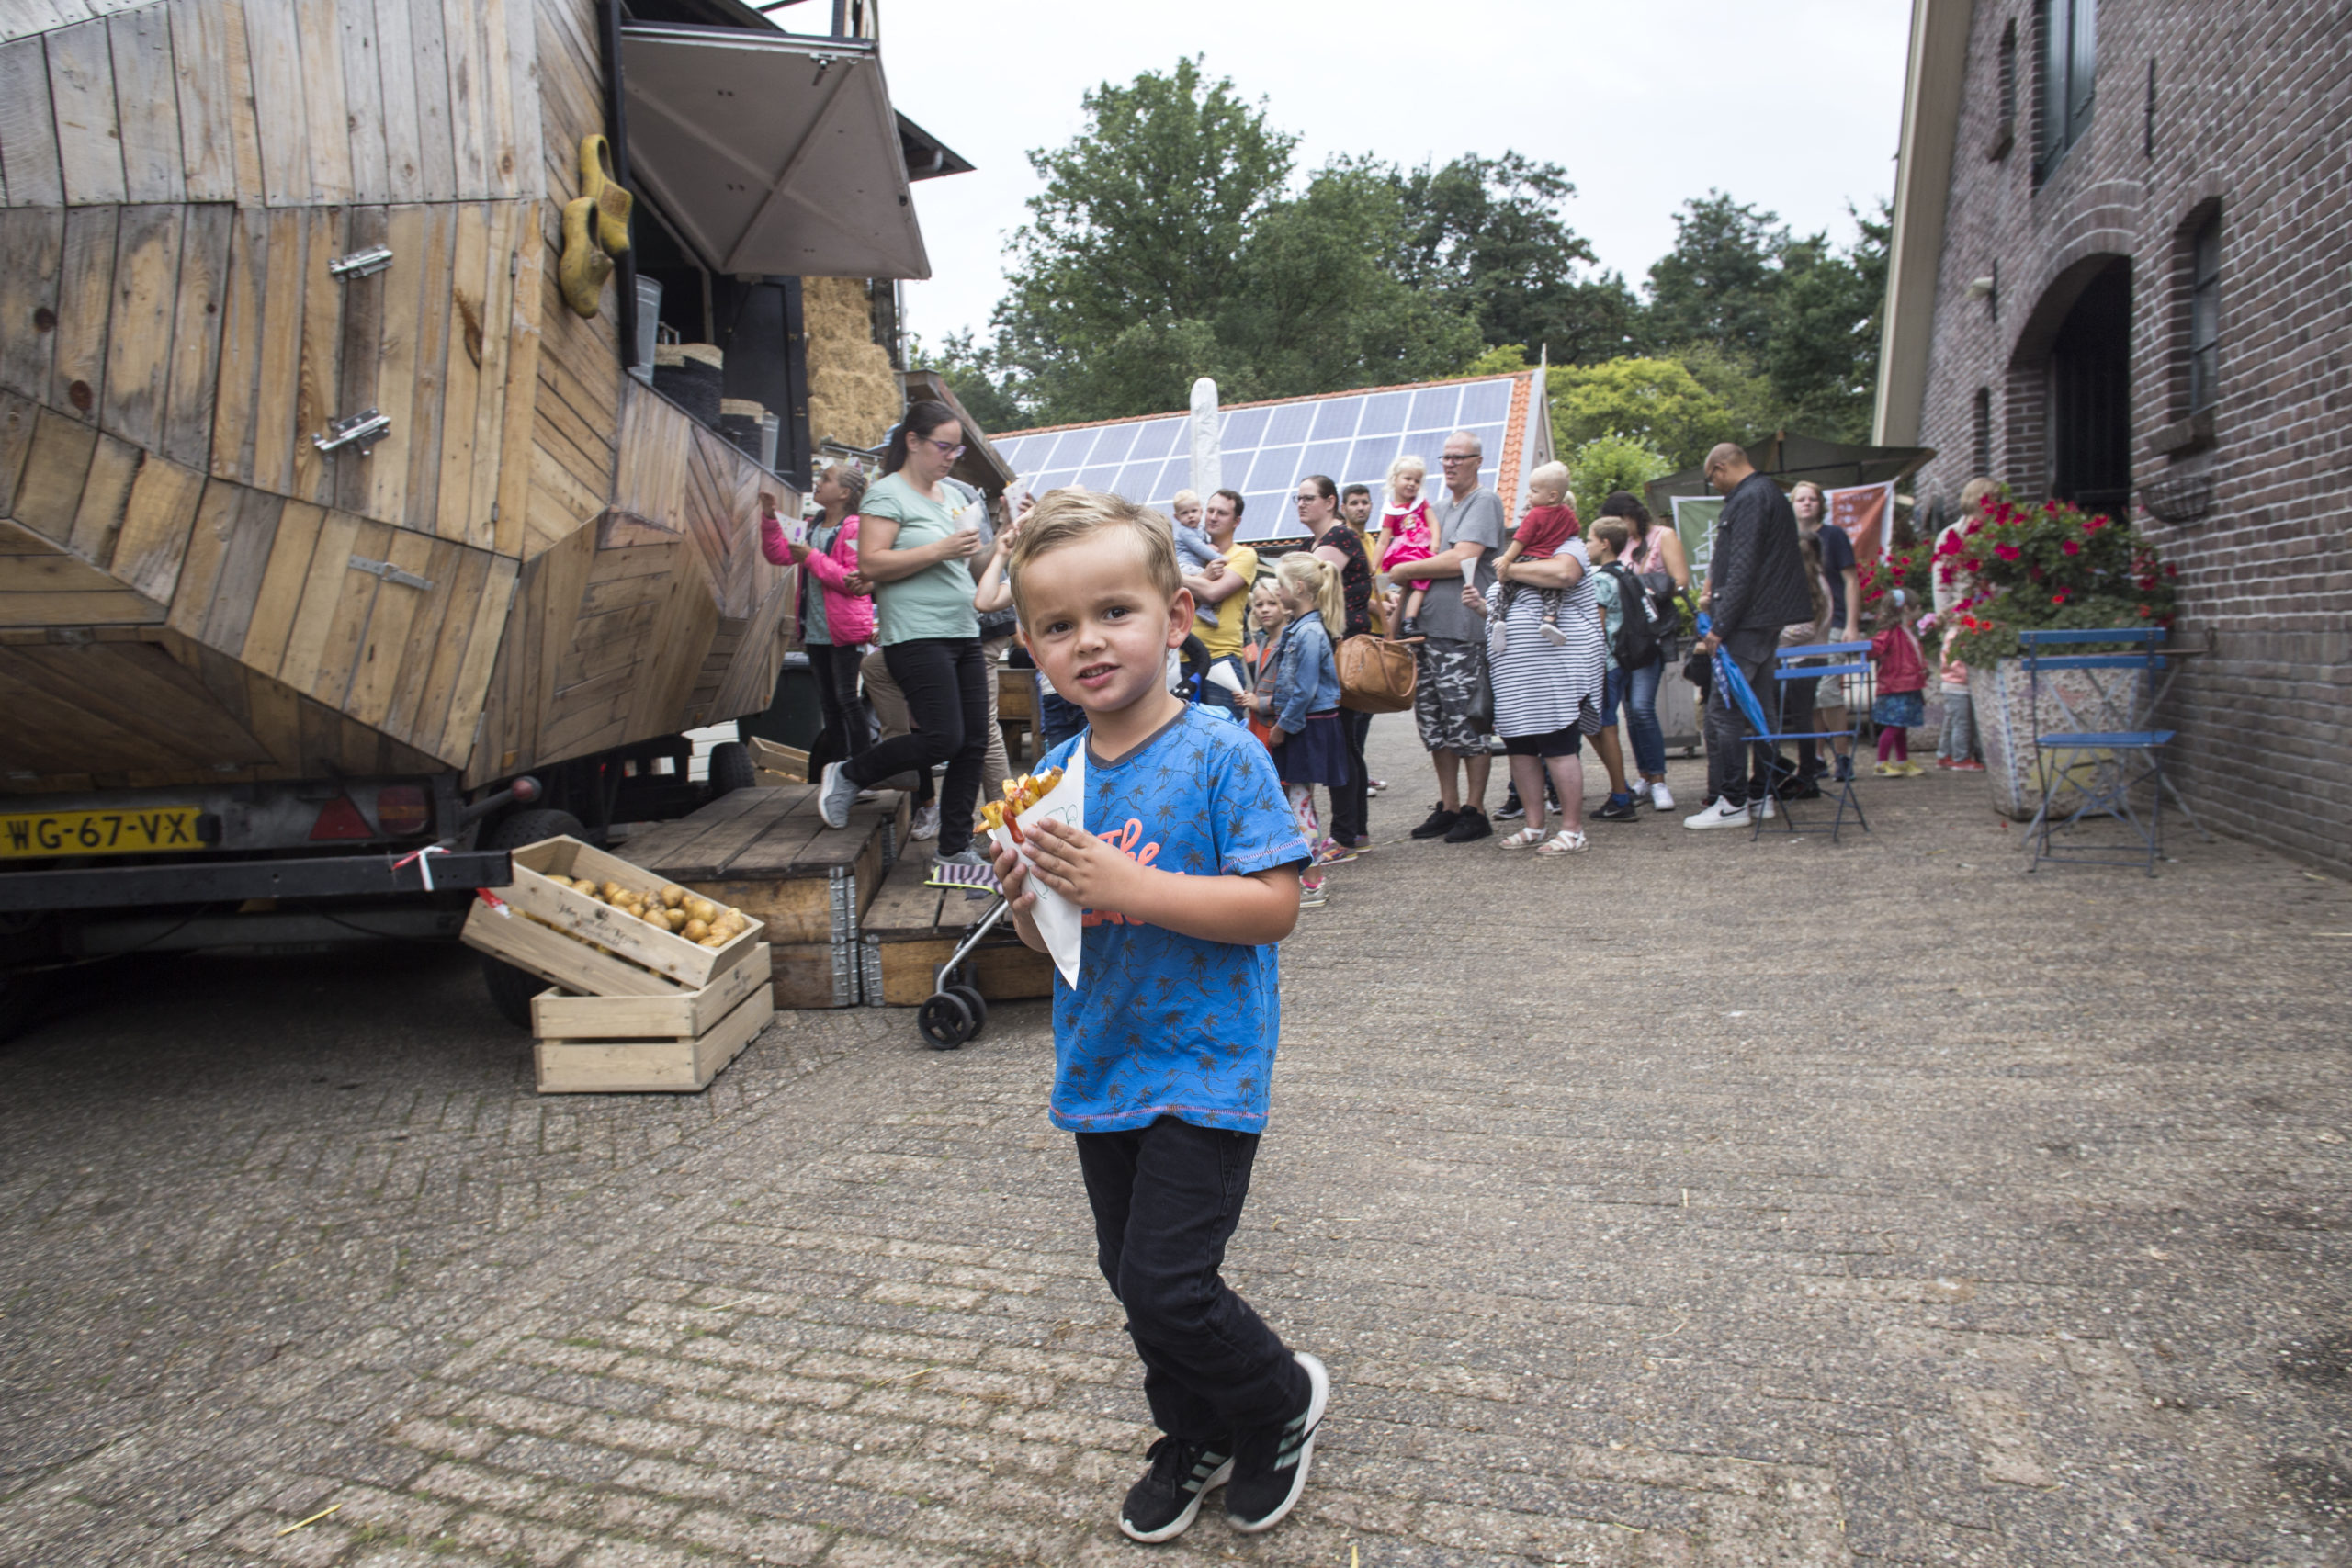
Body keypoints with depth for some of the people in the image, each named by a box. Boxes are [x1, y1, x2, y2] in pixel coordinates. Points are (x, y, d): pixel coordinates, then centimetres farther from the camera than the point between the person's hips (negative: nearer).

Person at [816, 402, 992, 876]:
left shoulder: (949, 496, 20)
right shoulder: (887, 493, -4)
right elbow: (871, 564, -16)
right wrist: (939, 550, -19)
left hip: (963, 636, 8)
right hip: (917, 636, -8)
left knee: (974, 744, 3)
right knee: (942, 738, -15)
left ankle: (955, 847, 12)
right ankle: (847, 776, 8)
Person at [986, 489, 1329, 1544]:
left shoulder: (1220, 755, -16)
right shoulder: (1054, 776, 2)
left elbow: (1273, 905, -22)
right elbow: (1051, 939, 10)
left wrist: (1127, 886, -28)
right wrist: (1030, 901, -13)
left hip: (1203, 1069, -6)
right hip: (1100, 1066, 7)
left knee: (1165, 1282, -7)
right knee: (1131, 1274, 17)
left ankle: (1283, 1397, 24)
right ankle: (1197, 1439, 41)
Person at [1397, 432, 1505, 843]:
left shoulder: (1485, 501, -5)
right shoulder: (1439, 506, 19)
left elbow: (1462, 559, -16)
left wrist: (1405, 569, -7)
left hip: (1464, 628, -8)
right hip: (1428, 625, 8)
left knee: (1468, 720, -4)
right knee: (1432, 717, 9)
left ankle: (1474, 810, 4)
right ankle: (1448, 807, 18)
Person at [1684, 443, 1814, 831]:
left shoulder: (1749, 499, -13)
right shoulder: (1771, 493, 20)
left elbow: (1743, 570, -20)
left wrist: (1719, 627, -20)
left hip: (1749, 620, -11)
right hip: (1770, 619, 11)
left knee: (1723, 708, -10)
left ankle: (1731, 802, -9)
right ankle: (1762, 794, 18)